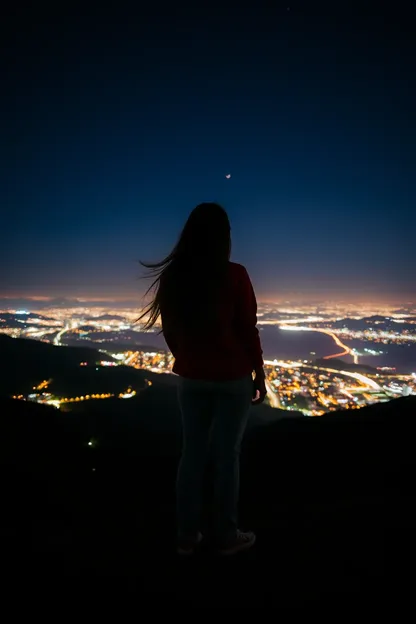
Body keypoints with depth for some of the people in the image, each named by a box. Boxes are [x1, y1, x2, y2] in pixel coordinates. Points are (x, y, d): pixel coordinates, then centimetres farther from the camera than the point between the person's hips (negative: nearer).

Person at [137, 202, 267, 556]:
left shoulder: (171, 276, -2)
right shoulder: (234, 275, -15)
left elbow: (169, 330, 5)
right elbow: (249, 330, -10)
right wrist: (259, 374, 1)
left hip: (191, 377, 4)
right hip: (233, 377, -4)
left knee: (193, 453, 14)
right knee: (227, 454, 9)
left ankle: (187, 537, 26)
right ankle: (226, 537, 25)